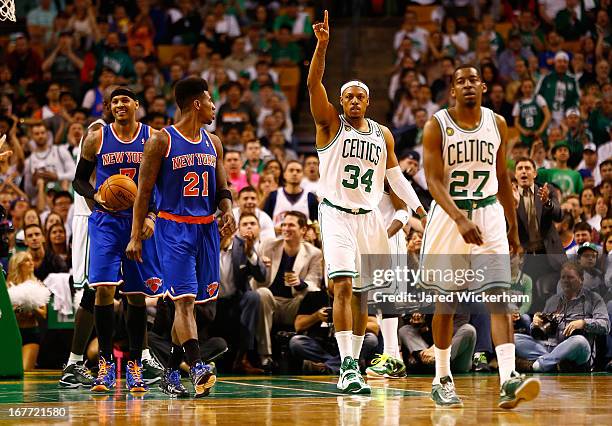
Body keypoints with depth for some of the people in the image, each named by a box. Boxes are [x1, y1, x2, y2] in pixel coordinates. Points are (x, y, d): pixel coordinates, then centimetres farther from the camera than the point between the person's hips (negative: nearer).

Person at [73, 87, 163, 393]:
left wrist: (152, 216, -9)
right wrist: (96, 196, -13)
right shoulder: (97, 139, 1)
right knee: (104, 289, -14)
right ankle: (106, 363, -4)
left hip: (141, 222, 1)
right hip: (106, 221, -1)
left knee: (137, 294, 5)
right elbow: (79, 179, 8)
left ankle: (135, 365, 16)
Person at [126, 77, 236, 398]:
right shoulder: (161, 141, -6)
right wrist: (136, 236, -9)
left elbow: (222, 188, 17)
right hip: (173, 228, -6)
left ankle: (171, 372, 18)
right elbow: (144, 191, -5)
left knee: (189, 303, 9)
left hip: (206, 228, 6)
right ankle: (197, 369, -27)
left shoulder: (213, 143, 12)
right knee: (184, 300, -15)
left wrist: (228, 211, -5)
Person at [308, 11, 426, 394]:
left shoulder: (382, 134, 12)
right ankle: (347, 367, -24)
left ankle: (353, 366, 19)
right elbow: (313, 84, -14)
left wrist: (420, 208, 4)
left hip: (370, 217, 5)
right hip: (337, 215, -5)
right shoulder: (331, 123, 0)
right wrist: (322, 44, -28)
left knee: (363, 294, 8)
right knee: (343, 286, -18)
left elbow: (396, 176, 16)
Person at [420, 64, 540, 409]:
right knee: (446, 303, 6)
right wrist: (460, 219, -29)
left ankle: (509, 380, -23)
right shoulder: (437, 126, -7)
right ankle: (443, 379, 21)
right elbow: (434, 180, -15)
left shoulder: (497, 124, 5)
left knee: (499, 296, -13)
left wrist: (514, 226, 16)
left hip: (489, 215, 2)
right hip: (449, 216, -2)